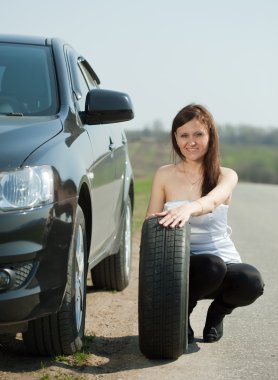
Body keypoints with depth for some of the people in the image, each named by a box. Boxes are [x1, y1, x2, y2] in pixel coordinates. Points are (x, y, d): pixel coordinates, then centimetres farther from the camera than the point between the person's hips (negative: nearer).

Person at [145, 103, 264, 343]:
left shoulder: (226, 176, 1)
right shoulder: (165, 175, 3)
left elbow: (211, 201, -23)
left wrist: (189, 208, -47)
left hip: (223, 258, 2)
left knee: (251, 281, -31)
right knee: (211, 267, -36)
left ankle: (217, 312, 5)